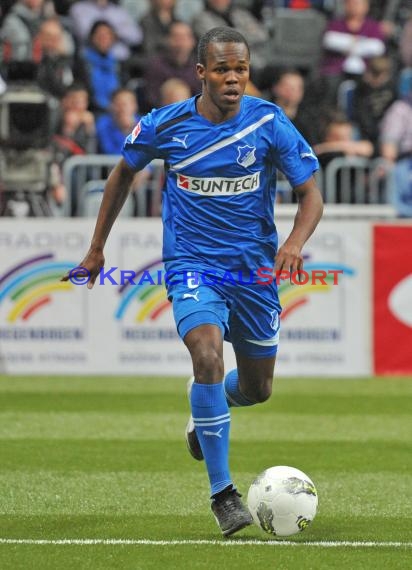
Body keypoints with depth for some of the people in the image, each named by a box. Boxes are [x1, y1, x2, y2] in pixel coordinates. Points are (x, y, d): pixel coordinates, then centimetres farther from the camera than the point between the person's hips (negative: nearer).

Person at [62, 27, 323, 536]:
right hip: (192, 266, -2)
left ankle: (203, 403, 52)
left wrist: (294, 242, -28)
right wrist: (96, 249, 13)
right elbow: (123, 172, 11)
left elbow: (311, 193, -7)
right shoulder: (165, 125, -8)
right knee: (208, 356, -28)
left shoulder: (268, 122, -10)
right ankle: (222, 494, -21)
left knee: (256, 389, 13)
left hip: (255, 269, 2)